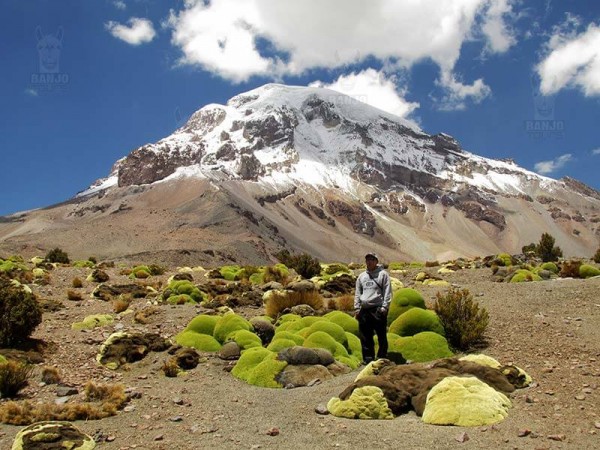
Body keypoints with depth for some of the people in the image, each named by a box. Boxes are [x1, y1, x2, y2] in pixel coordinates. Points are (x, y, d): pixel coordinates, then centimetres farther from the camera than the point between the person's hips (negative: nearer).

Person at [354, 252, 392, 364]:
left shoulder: (383, 274, 3)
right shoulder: (361, 276, 18)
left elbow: (387, 292, -2)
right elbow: (357, 293, 19)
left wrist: (384, 307, -11)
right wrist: (357, 308, 10)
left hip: (378, 309, -5)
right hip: (364, 310, 5)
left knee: (382, 336, -3)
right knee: (365, 336, 8)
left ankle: (382, 357, 5)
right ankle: (368, 358, 16)